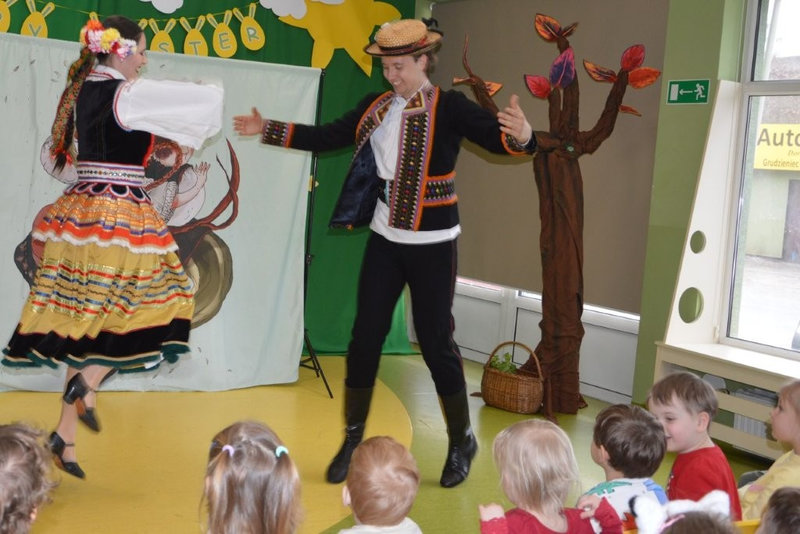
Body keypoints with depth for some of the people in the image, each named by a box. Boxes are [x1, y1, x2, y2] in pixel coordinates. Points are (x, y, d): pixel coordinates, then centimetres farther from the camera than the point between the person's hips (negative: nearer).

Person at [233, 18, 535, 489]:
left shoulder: (449, 107, -11)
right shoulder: (376, 108, 4)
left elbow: (496, 137, -23)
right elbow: (327, 137, 11)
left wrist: (521, 134, -45)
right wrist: (268, 129, 8)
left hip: (432, 243, -5)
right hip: (385, 239, 5)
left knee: (435, 340, 1)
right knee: (365, 336, 7)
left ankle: (462, 442, 21)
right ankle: (353, 440, 22)